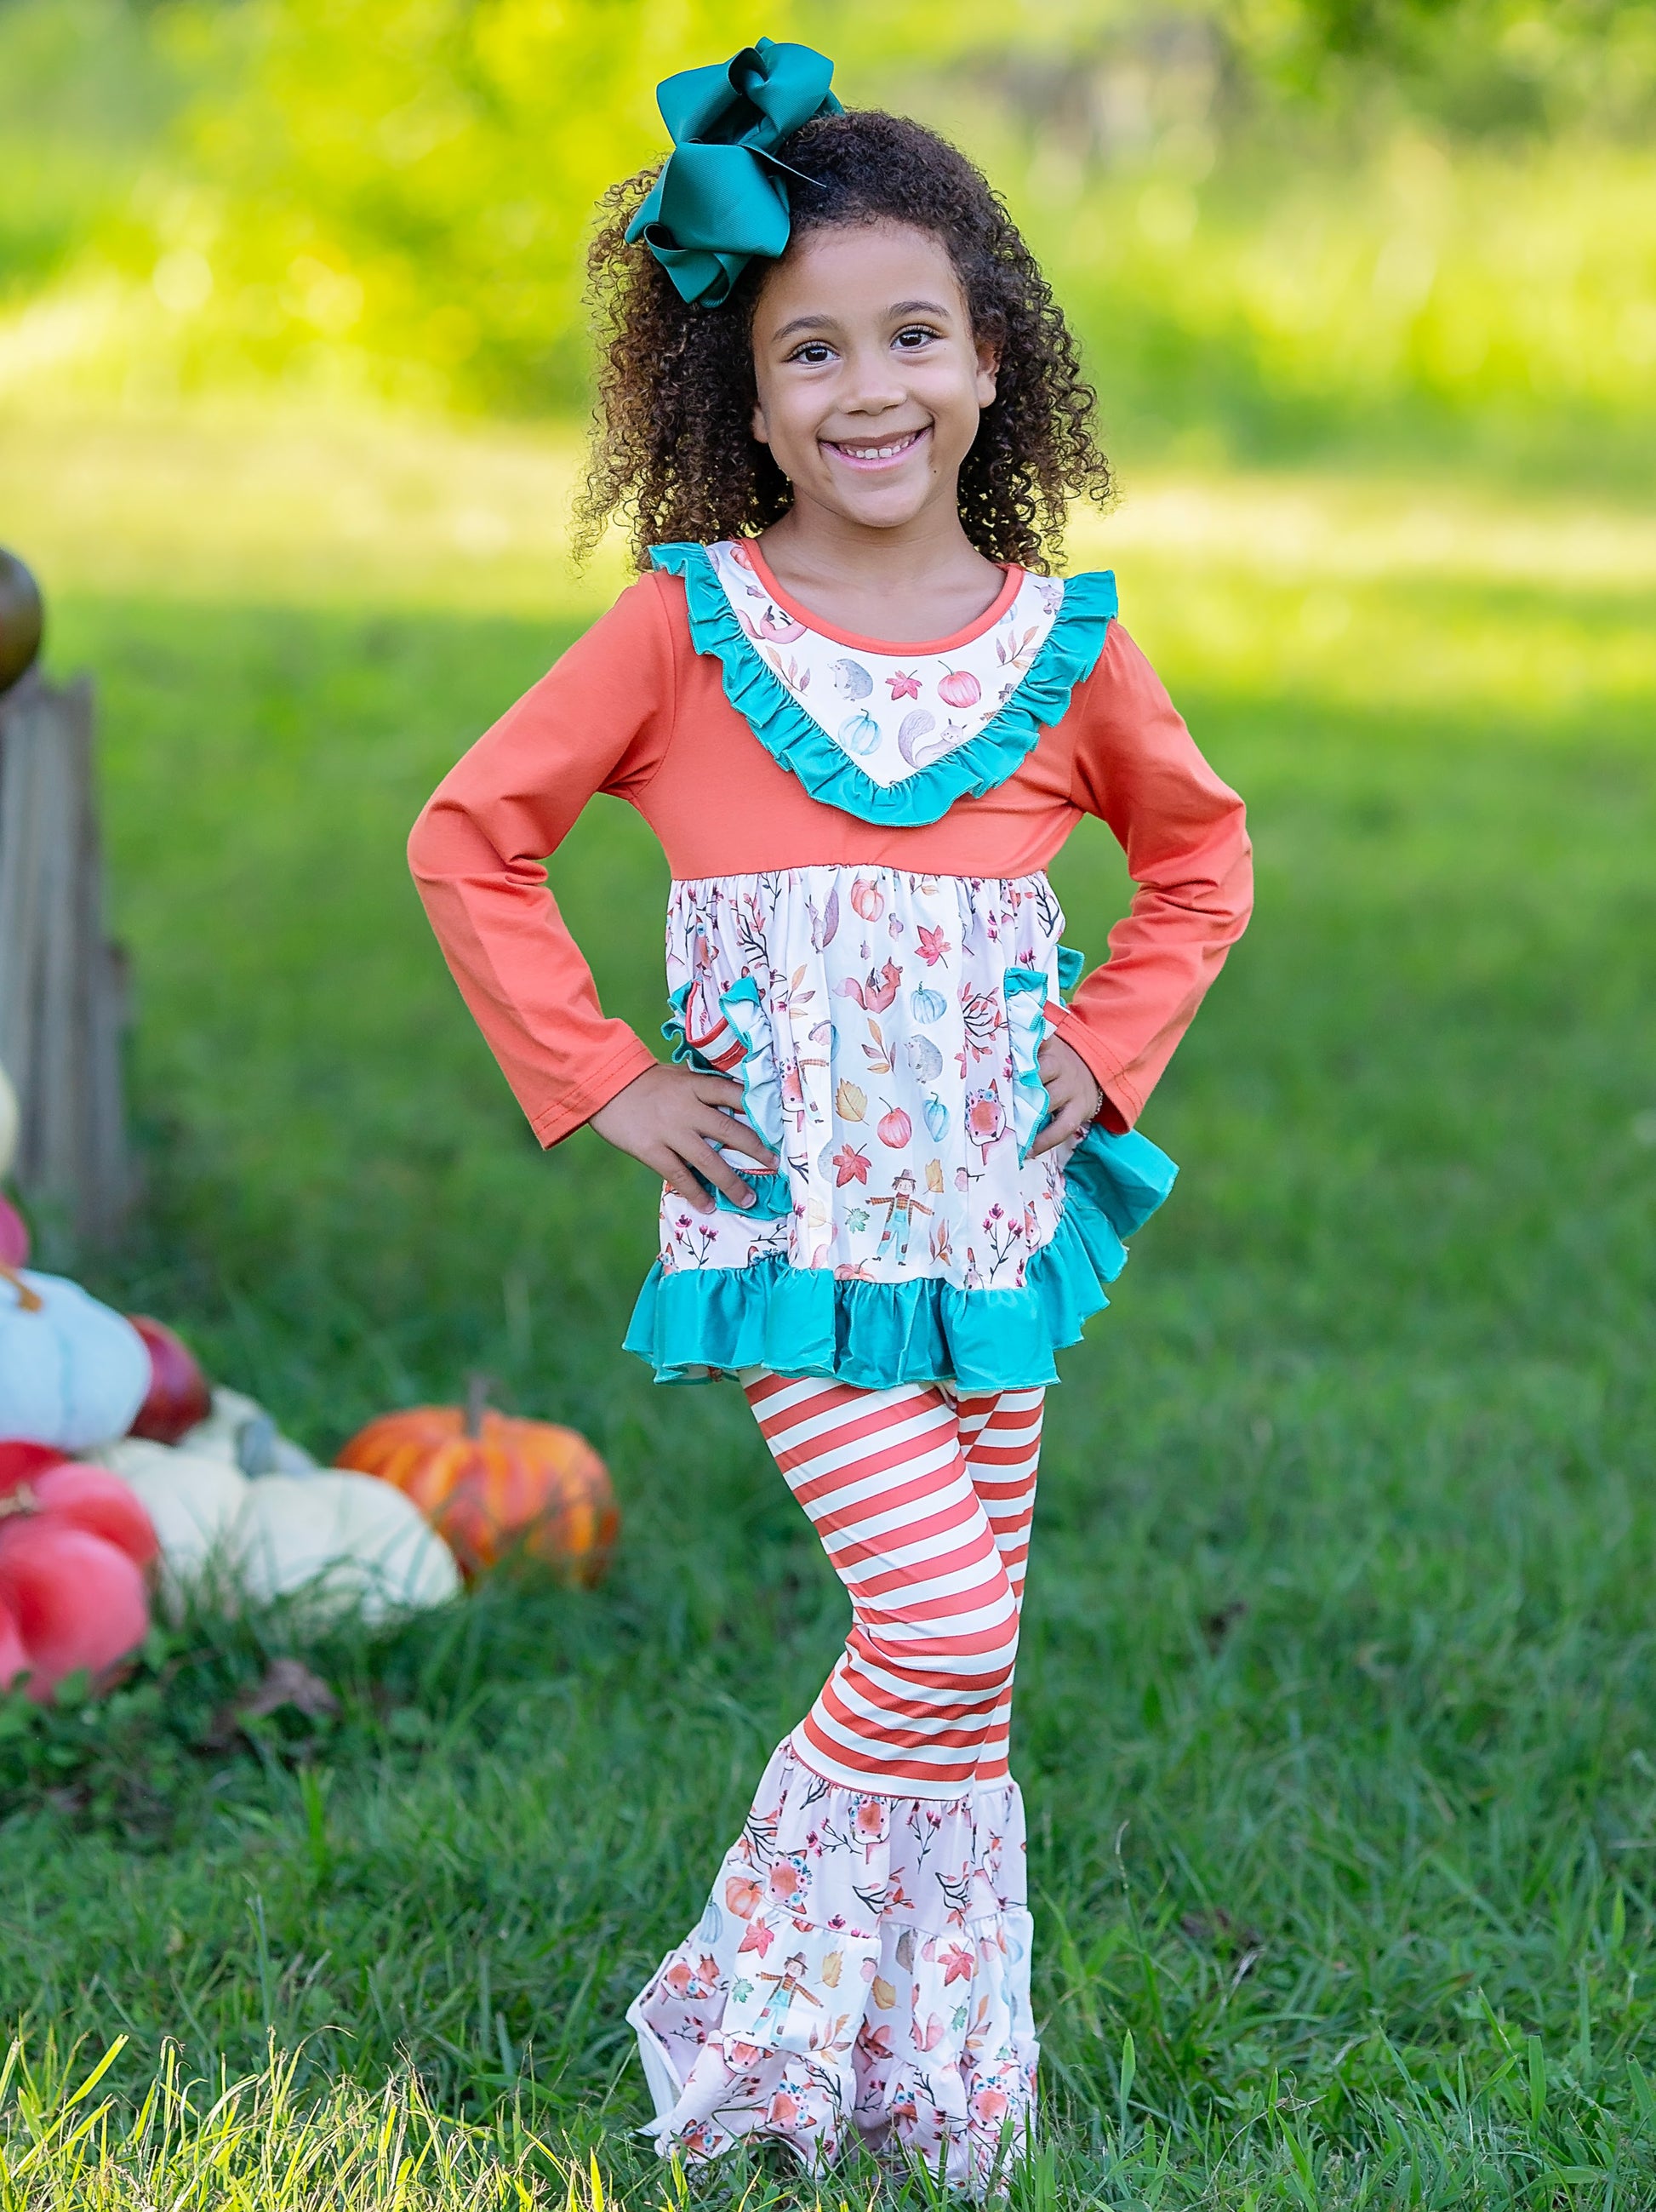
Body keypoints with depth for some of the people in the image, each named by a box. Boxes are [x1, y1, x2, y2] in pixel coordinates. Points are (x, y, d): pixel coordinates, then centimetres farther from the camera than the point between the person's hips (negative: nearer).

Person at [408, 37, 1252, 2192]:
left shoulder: (1064, 646, 2)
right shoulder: (685, 627, -7)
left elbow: (1200, 855, 19)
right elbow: (470, 834, 0)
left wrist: (1106, 1050, 6)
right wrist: (601, 1078, -5)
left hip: (993, 1215, 4)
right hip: (791, 1219, -4)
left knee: (957, 1664, 8)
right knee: (945, 1636, -15)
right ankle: (760, 2028, 3)